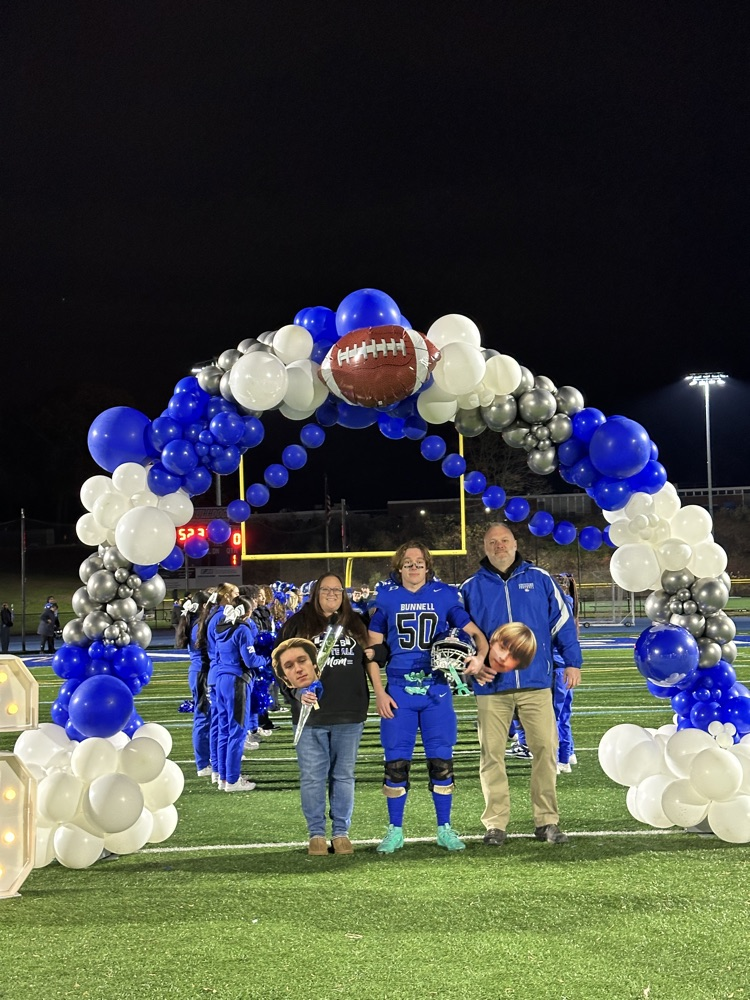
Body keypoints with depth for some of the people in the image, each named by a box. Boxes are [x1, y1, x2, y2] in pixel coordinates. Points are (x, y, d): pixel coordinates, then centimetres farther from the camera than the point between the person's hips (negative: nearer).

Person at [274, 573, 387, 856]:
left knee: (343, 775, 8)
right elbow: (280, 663, 3)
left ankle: (341, 833, 16)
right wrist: (294, 684, -13)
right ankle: (316, 834, 12)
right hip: (310, 714, -2)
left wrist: (380, 693, 10)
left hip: (349, 715, 2)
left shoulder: (355, 623, 14)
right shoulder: (297, 624, 4)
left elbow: (371, 657, 18)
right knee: (312, 777, 2)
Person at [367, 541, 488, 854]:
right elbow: (373, 648, 5)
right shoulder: (387, 598, 3)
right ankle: (395, 831, 14)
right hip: (398, 690, 0)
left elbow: (474, 632, 6)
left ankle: (444, 829, 15)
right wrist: (379, 692, -2)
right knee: (396, 762, 1)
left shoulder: (444, 595, 3)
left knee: (441, 761, 2)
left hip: (436, 689, 0)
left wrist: (479, 656, -16)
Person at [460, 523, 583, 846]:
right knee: (491, 754, 2)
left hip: (535, 683, 0)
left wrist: (572, 661, 4)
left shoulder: (539, 579, 8)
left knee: (545, 748, -2)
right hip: (491, 686, 0)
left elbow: (562, 621, 10)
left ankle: (547, 820, 8)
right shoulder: (471, 588, 8)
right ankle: (495, 823, 10)